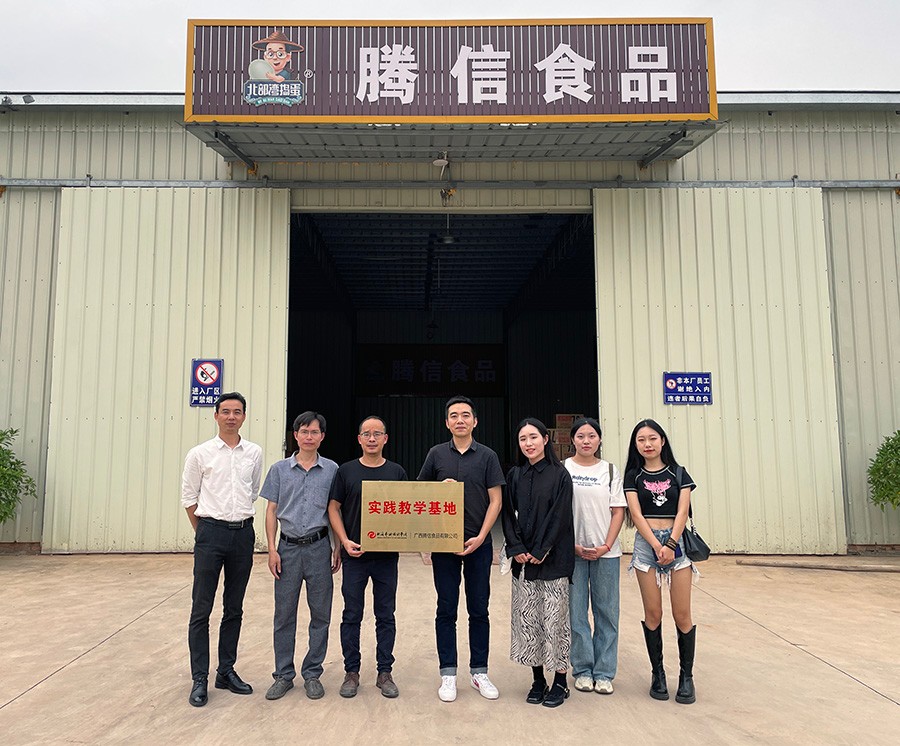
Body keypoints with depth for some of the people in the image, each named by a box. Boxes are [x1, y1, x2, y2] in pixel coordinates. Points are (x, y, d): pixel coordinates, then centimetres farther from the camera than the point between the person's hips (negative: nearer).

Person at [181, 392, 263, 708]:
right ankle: (199, 679, 12)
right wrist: (203, 532, 7)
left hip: (243, 533, 3)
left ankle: (226, 671, 25)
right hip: (210, 532, -3)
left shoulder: (254, 453, 4)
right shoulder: (200, 454, -3)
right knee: (201, 610, 1)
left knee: (234, 609, 12)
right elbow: (189, 498, 4)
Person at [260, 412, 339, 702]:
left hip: (319, 547, 0)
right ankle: (284, 675, 21)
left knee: (320, 615, 6)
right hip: (288, 547, 1)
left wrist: (338, 548, 1)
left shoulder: (332, 470, 2)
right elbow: (272, 511, 5)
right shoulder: (280, 469, 4)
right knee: (284, 615, 6)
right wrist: (272, 549, -2)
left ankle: (312, 674, 20)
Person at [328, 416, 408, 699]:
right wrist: (345, 541, -10)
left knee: (385, 616, 9)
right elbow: (333, 508, 2)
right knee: (352, 616, 7)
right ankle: (351, 671, 21)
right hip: (355, 554, -1)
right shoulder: (346, 471, 1)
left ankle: (385, 672, 21)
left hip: (387, 555, 1)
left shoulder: (397, 472, 5)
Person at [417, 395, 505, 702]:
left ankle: (479, 671, 22)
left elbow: (495, 500, -1)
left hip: (478, 544, 0)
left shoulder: (487, 456, 1)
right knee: (446, 610, 6)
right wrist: (440, 487, -10)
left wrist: (481, 536, -11)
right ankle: (448, 674, 18)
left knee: (479, 610, 8)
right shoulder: (437, 454, 3)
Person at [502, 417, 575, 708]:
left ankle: (560, 682, 14)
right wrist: (516, 549, -7)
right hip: (523, 560, 4)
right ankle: (538, 681, 20)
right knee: (527, 619, 7)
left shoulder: (559, 474, -4)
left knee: (554, 618, 1)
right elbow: (508, 515, 6)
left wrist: (541, 551, -13)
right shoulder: (514, 475, 8)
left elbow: (560, 517, -9)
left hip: (553, 559, -4)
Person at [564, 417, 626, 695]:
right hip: (572, 550, -1)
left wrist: (606, 546, -7)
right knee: (576, 611, 4)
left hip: (606, 551, 2)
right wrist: (573, 546, -9)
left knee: (607, 612, 6)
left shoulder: (610, 470, 6)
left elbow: (618, 512, 3)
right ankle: (582, 670, 18)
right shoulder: (562, 470, 1)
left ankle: (604, 672, 19)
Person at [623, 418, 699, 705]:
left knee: (682, 614, -1)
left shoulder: (678, 473, 7)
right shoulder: (633, 476, 6)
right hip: (646, 544, 0)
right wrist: (657, 545, -13)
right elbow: (636, 514, -2)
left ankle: (687, 675, 13)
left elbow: (682, 512, -1)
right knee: (652, 613, 3)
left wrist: (671, 543, -13)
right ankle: (658, 673, 17)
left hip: (676, 542, 0)